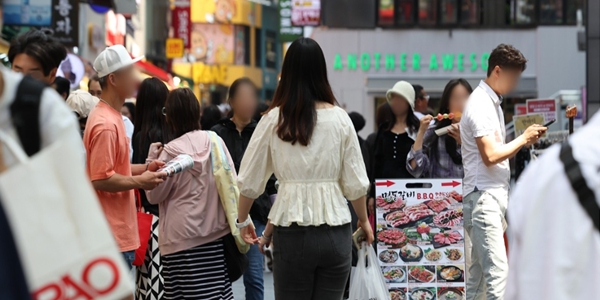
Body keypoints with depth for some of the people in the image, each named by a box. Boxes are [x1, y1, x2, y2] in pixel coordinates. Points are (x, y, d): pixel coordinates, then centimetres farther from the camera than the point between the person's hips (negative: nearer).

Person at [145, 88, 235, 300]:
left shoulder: (171, 151, -10)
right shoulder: (215, 141, 3)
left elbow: (154, 196, -2)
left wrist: (152, 160, 4)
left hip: (182, 237, -5)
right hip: (216, 230, 5)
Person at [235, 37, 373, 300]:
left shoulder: (274, 120, -1)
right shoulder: (339, 118, 0)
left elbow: (250, 180, 4)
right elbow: (356, 182, 2)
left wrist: (242, 220, 21)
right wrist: (364, 221, 20)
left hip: (291, 232, -1)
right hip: (335, 231, 1)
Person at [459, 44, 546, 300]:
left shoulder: (493, 103, 17)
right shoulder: (480, 105, -13)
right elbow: (490, 155, -20)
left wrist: (525, 141, 8)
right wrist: (523, 138, -11)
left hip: (494, 195, 10)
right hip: (483, 197, -10)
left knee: (478, 274, 10)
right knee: (497, 271, -15)